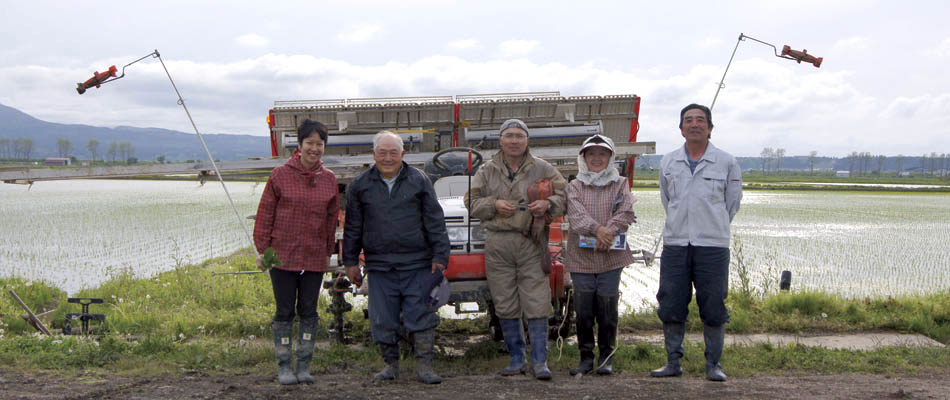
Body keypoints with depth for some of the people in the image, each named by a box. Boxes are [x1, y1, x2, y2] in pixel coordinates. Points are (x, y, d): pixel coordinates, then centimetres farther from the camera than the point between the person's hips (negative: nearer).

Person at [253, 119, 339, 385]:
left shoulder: (329, 179, 6)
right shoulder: (280, 175, -4)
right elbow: (265, 214, 0)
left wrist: (328, 251, 13)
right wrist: (262, 249, -2)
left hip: (315, 258, 3)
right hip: (282, 255, -2)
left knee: (309, 311, 8)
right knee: (284, 312, 4)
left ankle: (304, 366, 17)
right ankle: (284, 367, 14)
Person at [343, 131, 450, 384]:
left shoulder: (419, 181, 4)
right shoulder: (360, 185, 7)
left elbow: (435, 222, 4)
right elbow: (353, 227, 12)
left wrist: (439, 256, -1)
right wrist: (350, 261, 9)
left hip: (417, 264, -1)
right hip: (379, 266, 2)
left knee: (421, 315, -2)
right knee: (383, 319, 5)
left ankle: (424, 366, 6)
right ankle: (391, 364, 21)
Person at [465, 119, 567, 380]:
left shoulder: (542, 169, 8)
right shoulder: (486, 171, 12)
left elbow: (564, 195, 7)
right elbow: (473, 202, 12)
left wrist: (548, 204, -13)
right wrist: (494, 205, -6)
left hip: (532, 243, -2)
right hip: (498, 243, 2)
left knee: (537, 304, -6)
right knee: (505, 305, 6)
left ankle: (540, 361, 4)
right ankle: (517, 359, 18)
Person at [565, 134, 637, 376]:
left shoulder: (620, 185, 8)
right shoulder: (575, 186, 8)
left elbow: (626, 213, -5)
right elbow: (575, 214, -8)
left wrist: (609, 232, -21)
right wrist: (597, 229, -24)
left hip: (611, 258, 0)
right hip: (581, 257, 1)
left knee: (607, 309, 1)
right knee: (583, 310, 2)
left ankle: (606, 358, 13)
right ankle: (586, 357, 14)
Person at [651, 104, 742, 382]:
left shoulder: (727, 163, 3)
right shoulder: (667, 163, 10)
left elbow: (732, 202, 11)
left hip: (712, 245, -2)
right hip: (675, 244, 2)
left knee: (713, 307, 0)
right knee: (671, 306, 4)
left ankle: (713, 364, 12)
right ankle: (673, 362, 16)